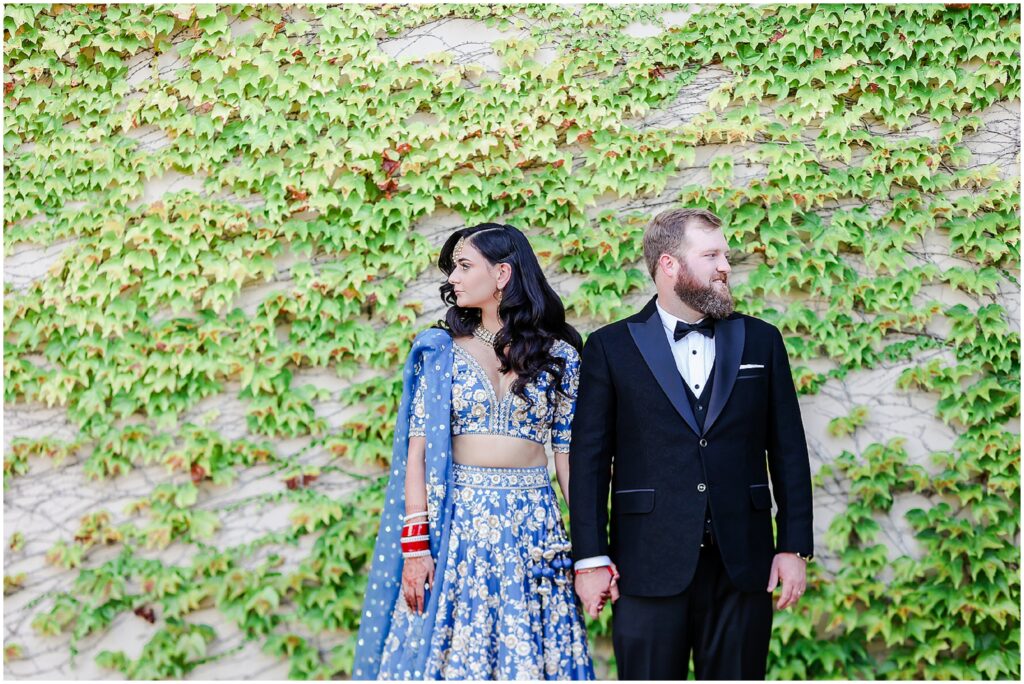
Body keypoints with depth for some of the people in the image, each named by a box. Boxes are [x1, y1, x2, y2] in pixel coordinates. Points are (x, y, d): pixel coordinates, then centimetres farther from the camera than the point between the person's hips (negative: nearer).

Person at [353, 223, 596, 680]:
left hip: (534, 527, 0)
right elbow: (418, 448, -2)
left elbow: (568, 453, 5)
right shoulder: (440, 351, 4)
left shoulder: (559, 355, 5)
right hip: (455, 525, 0)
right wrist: (415, 542, -12)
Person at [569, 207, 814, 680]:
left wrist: (794, 548, 2)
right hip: (649, 566, -2)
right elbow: (589, 459, 1)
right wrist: (591, 558, -4)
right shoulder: (611, 347, 2)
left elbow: (788, 451, 8)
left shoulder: (760, 341, 9)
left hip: (742, 564, 2)